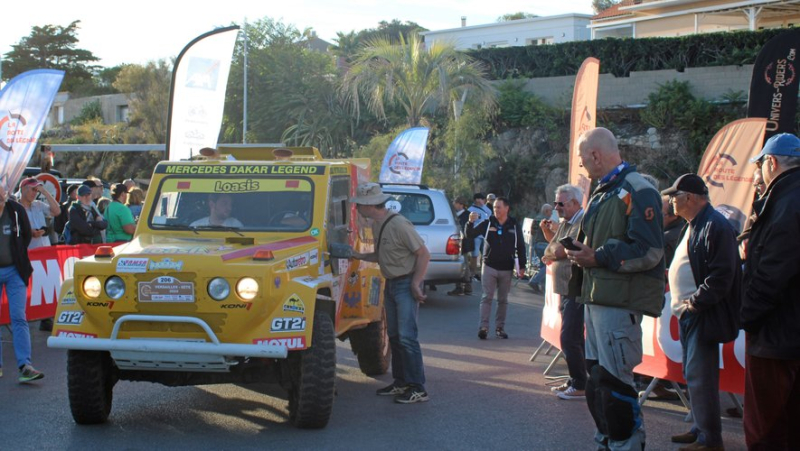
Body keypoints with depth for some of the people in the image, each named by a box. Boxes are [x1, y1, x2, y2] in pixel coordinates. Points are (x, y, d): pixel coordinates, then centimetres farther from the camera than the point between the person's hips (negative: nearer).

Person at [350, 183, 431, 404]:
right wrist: (359, 256, 6)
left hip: (406, 284, -9)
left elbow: (424, 254, -17)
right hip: (391, 284, 9)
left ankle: (417, 388, -9)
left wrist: (415, 284, -18)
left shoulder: (399, 225, -20)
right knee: (394, 335, 13)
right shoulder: (377, 225, 8)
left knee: (406, 336, -12)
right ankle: (400, 382, 21)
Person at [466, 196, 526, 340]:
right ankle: (483, 327, -6)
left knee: (503, 300, 7)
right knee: (486, 297, -4)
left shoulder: (515, 226, 2)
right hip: (489, 267, -1)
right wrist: (471, 222, -23)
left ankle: (500, 327, 14)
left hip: (506, 269, 1)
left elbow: (521, 247, 5)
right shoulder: (487, 224, 0)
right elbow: (470, 235, -4)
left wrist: (522, 266, 0)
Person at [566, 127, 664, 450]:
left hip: (621, 302, -10)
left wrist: (598, 257, -17)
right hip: (596, 298, 10)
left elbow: (649, 251, -20)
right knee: (596, 375, 16)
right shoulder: (603, 193, 18)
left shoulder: (637, 192, -13)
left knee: (614, 380, -10)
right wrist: (572, 248, 9)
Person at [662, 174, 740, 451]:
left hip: (702, 315, -10)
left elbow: (721, 275, -22)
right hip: (687, 313, 10)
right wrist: (683, 304, 13)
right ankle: (700, 429, 27)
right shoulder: (693, 226, 16)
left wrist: (695, 302, -18)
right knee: (693, 374, 16)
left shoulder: (715, 227, -17)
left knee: (700, 377, -8)